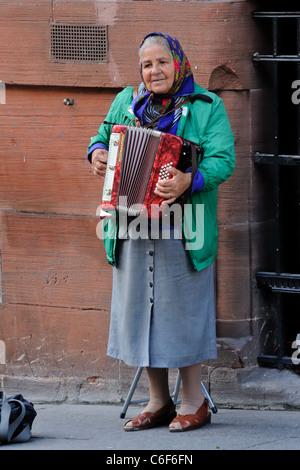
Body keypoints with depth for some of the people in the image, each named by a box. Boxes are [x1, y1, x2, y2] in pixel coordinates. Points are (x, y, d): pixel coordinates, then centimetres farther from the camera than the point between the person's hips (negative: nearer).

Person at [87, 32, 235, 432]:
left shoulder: (206, 106, -1)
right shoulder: (127, 101, 13)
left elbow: (222, 160, -11)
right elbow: (103, 137, 24)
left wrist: (188, 181, -29)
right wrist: (97, 153, 0)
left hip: (181, 229, -5)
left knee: (183, 307, -2)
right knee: (140, 308, 7)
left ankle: (194, 401, 9)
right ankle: (159, 402, 17)